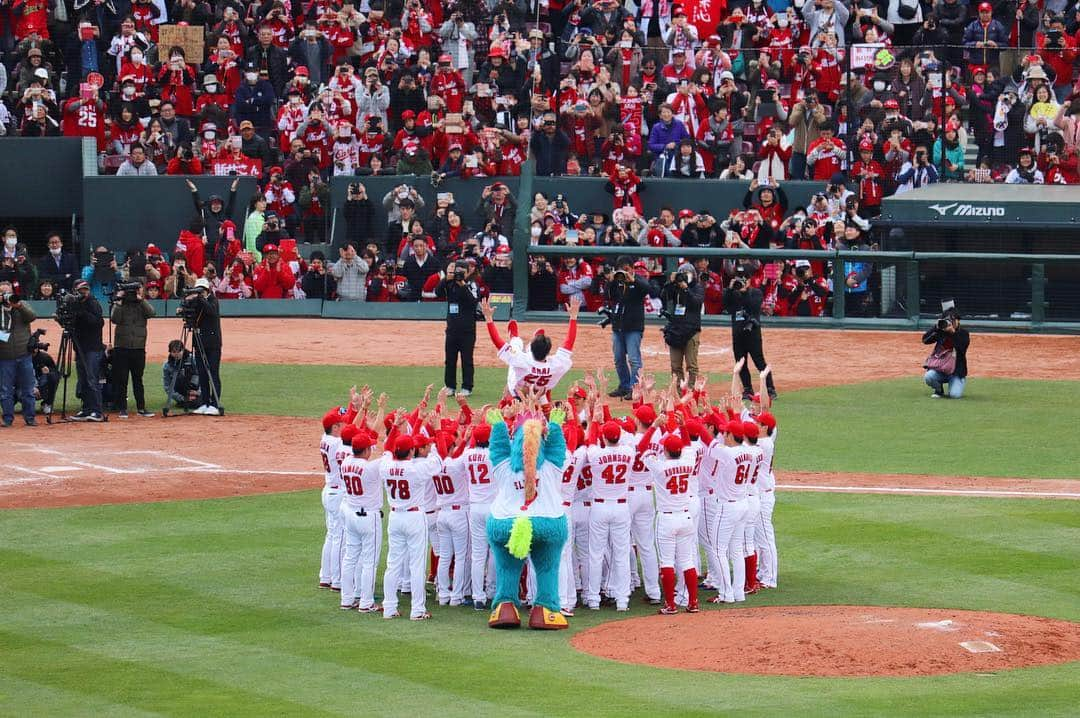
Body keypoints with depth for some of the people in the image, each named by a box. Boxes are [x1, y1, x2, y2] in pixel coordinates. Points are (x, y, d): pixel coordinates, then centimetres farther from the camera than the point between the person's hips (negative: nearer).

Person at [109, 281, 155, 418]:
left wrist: (141, 300, -14)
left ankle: (141, 408, 14)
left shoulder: (142, 304, 8)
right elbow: (114, 319, -12)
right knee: (121, 380, 1)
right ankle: (122, 409, 7)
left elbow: (151, 313, -11)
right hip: (121, 347, -1)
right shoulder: (120, 304, 3)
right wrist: (119, 302, -14)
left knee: (138, 379, 9)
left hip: (139, 347, 1)